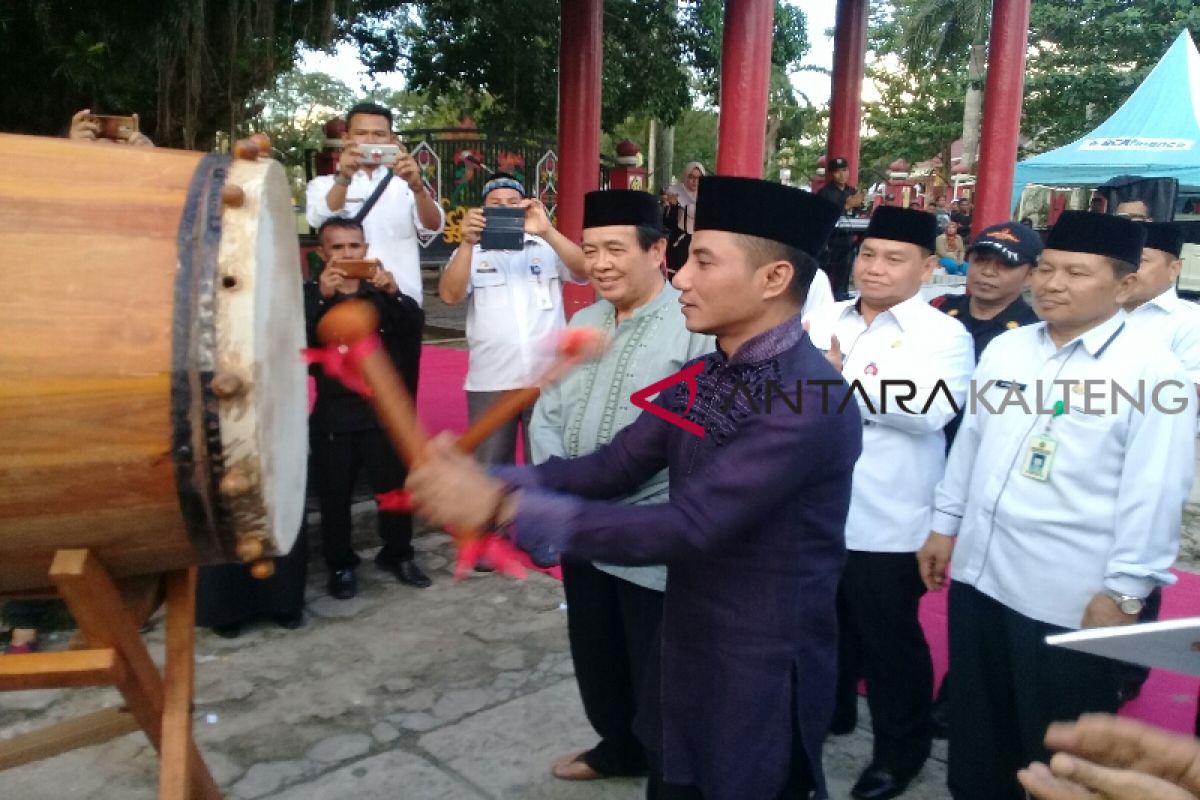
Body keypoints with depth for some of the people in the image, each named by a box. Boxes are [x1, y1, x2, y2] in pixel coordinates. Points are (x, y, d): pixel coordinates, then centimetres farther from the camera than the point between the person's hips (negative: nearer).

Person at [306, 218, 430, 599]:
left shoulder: (382, 290, 4)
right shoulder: (311, 293, -1)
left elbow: (415, 323, -13)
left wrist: (393, 293, -32)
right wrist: (324, 297, -32)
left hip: (382, 409, 2)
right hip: (334, 413, -2)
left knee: (395, 486, 9)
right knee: (334, 493, 5)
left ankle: (397, 555, 28)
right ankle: (340, 564, 22)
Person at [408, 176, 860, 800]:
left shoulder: (810, 402, -25)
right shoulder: (700, 379, 2)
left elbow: (689, 525, -31)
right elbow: (611, 467, 0)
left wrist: (504, 508, -34)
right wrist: (486, 481, -16)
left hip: (761, 681, -7)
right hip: (684, 657, 7)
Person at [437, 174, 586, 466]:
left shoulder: (549, 248, 8)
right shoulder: (470, 253, 8)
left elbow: (585, 272, -8)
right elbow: (450, 295, -7)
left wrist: (546, 231, -21)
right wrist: (468, 242, -19)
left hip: (548, 379, 0)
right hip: (490, 382, 0)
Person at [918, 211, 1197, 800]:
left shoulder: (1152, 371, -11)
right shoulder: (1004, 349, 7)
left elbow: (1153, 493, -13)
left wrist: (1124, 592, -13)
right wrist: (944, 525, 13)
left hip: (1071, 598, -5)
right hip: (978, 573, 6)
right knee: (976, 724, 22)